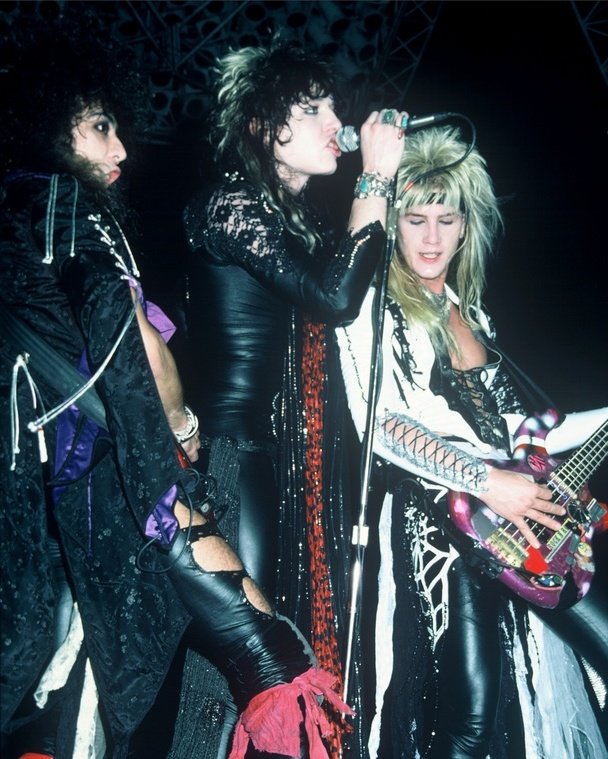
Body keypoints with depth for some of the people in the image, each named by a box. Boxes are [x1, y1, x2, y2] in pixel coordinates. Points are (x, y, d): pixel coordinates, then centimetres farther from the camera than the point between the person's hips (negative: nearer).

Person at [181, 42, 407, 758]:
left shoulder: (303, 211, 13)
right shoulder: (229, 205, -13)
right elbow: (335, 296, -23)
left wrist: (383, 181, 2)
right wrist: (375, 181, -15)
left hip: (304, 446, 8)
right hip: (241, 443, -8)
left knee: (307, 592, 13)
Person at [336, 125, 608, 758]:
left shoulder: (469, 311, 19)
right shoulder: (373, 305, -2)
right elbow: (377, 424, -12)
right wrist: (486, 482, -17)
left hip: (519, 514, 7)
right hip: (434, 516, -7)